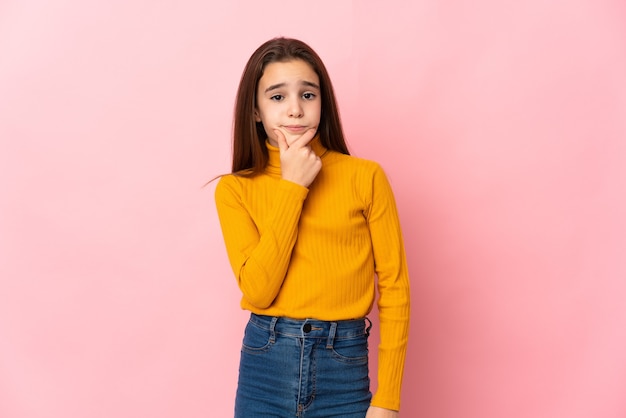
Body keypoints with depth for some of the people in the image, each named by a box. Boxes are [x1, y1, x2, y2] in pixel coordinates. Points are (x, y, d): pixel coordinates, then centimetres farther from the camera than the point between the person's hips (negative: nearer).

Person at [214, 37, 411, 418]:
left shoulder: (366, 177, -4)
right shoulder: (235, 190, 0)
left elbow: (394, 288, -3)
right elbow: (258, 289, -12)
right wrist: (292, 186, -13)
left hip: (344, 370, -1)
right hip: (265, 366, 1)